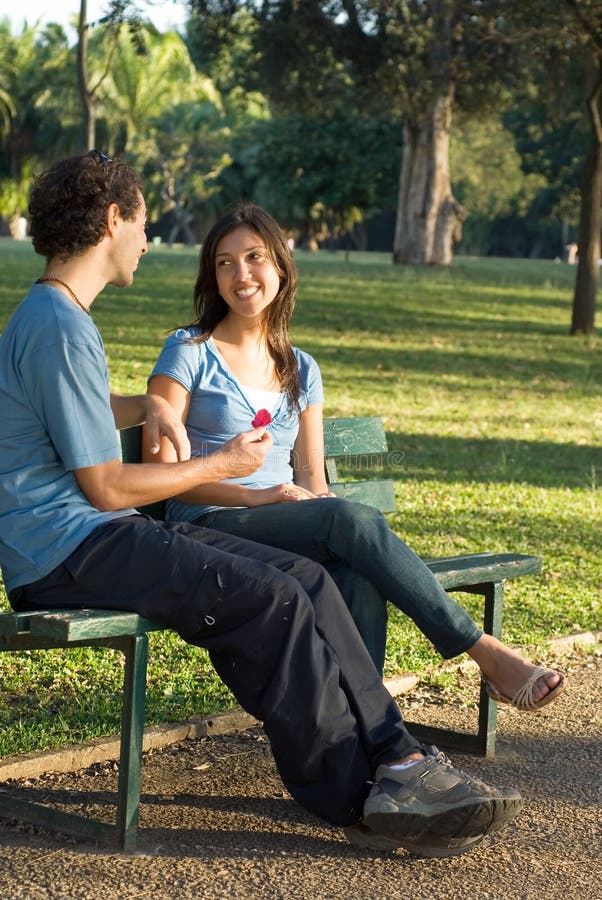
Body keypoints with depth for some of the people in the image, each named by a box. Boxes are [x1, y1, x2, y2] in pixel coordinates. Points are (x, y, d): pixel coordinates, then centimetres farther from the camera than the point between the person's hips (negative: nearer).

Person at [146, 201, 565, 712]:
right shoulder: (189, 354, 3)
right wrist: (253, 496, -17)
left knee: (361, 575, -33)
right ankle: (486, 654, -27)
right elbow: (161, 469, -4)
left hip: (291, 527, 5)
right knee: (355, 520, -31)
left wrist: (317, 497, -8)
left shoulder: (301, 371, 19)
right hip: (212, 527, -5)